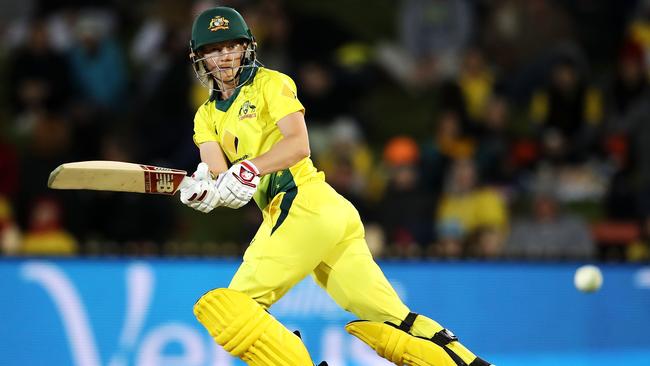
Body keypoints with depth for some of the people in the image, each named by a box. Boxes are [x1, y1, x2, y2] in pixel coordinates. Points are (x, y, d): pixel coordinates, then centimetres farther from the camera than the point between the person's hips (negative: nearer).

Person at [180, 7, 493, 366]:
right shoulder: (207, 116, 21)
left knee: (231, 309, -13)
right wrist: (202, 190, -19)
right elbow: (218, 175, 3)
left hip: (304, 204, -7)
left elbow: (299, 145, -13)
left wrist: (250, 170, -26)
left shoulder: (270, 83, 3)